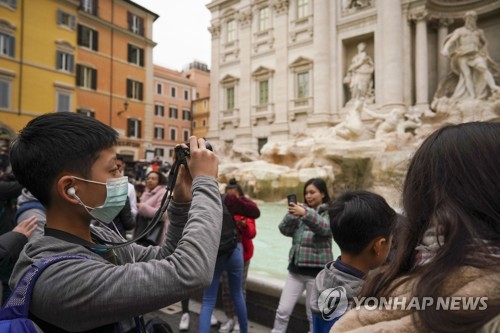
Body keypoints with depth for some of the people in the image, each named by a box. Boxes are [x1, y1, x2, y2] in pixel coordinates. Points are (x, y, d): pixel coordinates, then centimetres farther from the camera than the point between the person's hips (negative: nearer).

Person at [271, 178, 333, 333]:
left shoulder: (330, 212, -2)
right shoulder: (302, 209, 9)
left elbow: (325, 228, -24)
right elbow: (285, 230, -1)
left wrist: (306, 213, -37)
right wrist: (291, 214, -19)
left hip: (317, 270, -4)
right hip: (296, 269, 4)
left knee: (314, 315, 8)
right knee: (283, 310, 5)